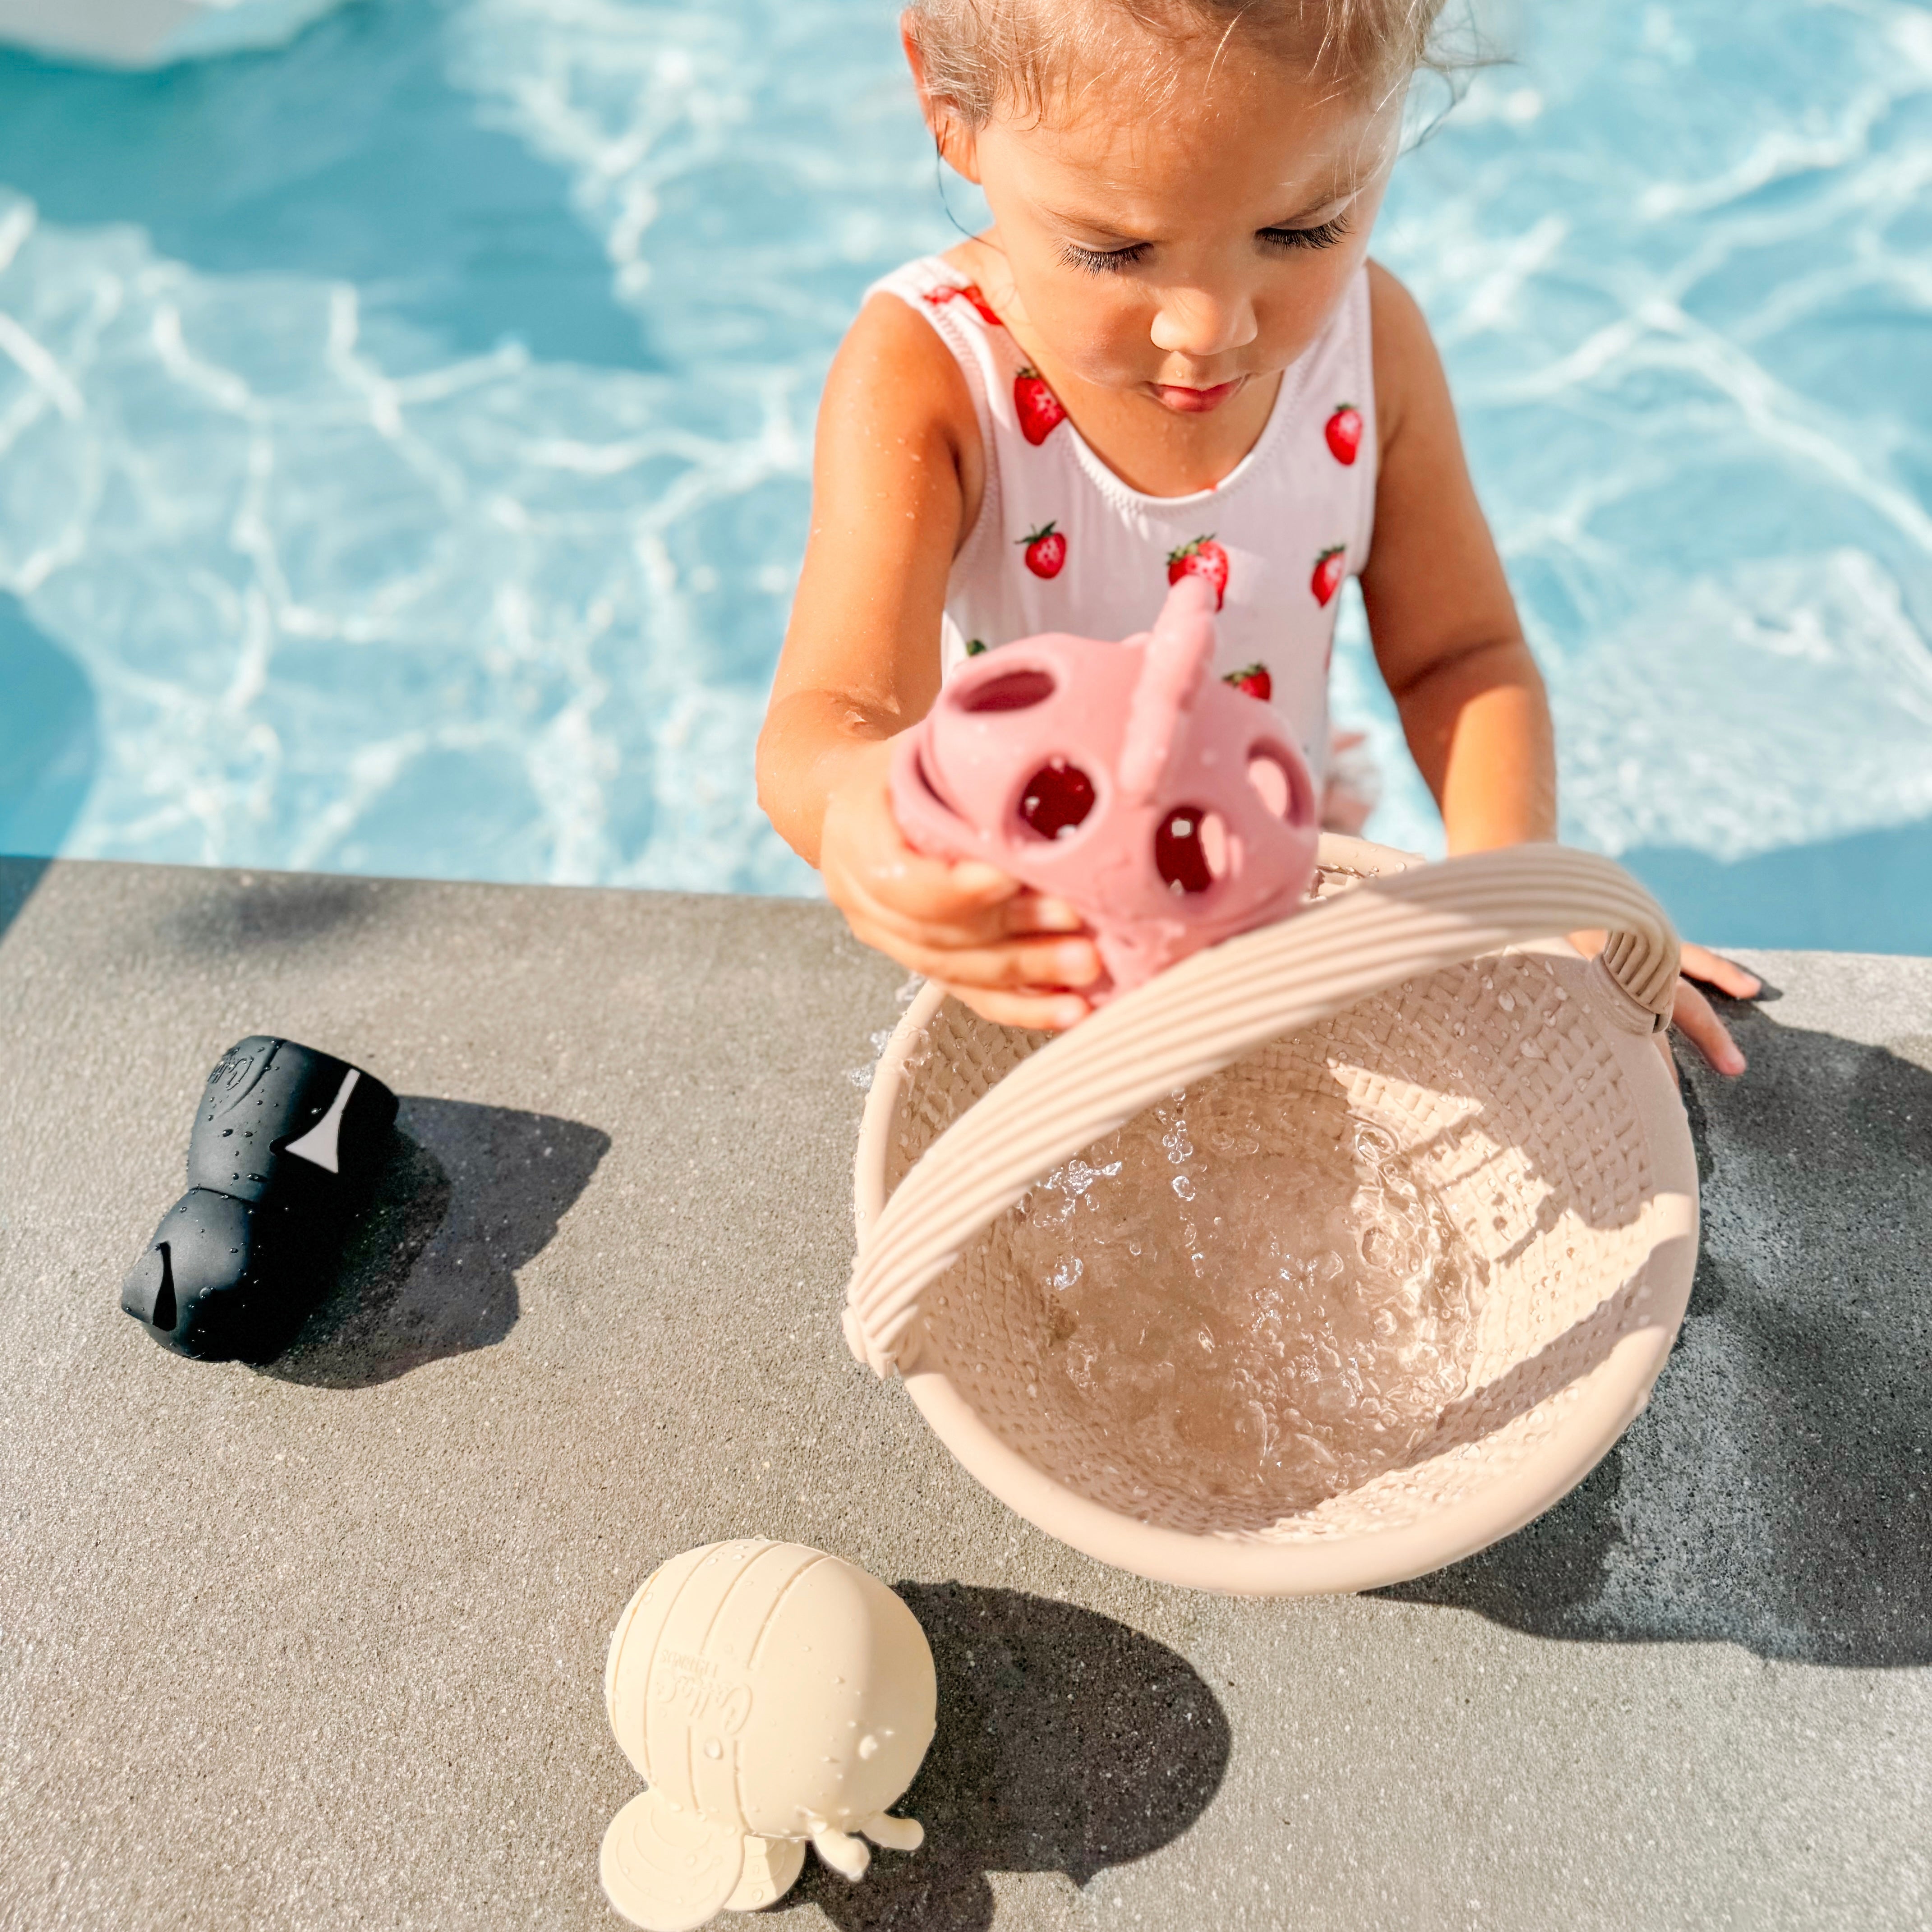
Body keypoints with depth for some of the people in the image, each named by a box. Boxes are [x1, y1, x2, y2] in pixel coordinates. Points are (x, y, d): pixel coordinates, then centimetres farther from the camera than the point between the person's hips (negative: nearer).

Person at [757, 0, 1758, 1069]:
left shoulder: (1371, 339, -17)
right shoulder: (923, 373, -28)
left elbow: (1460, 651, -7)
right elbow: (834, 713, -42)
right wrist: (856, 804, -68)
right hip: (1013, 931, -2)